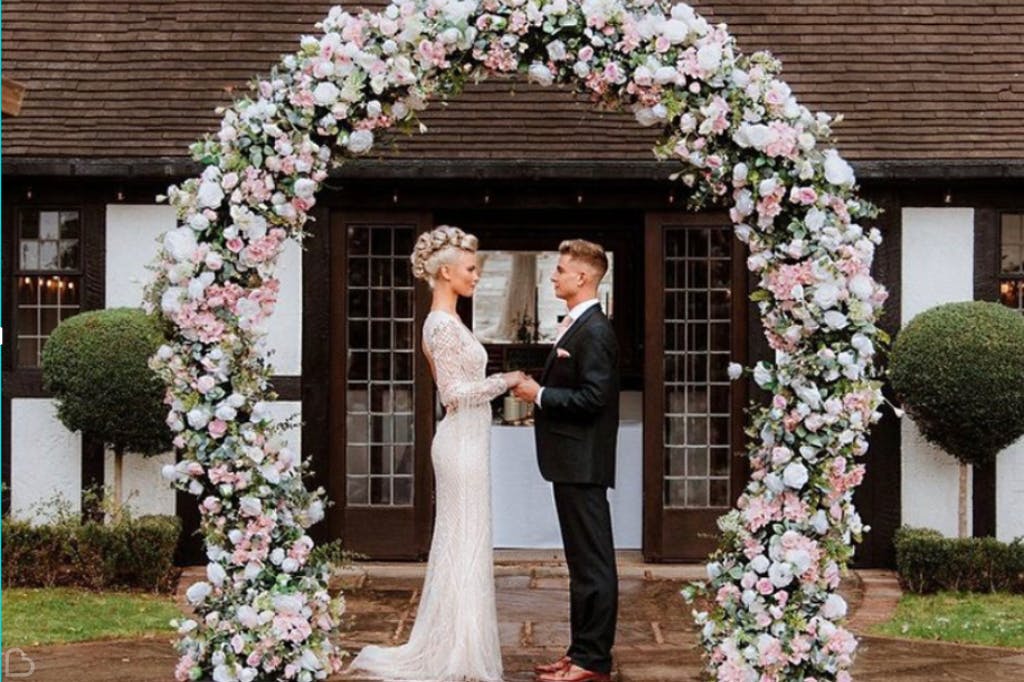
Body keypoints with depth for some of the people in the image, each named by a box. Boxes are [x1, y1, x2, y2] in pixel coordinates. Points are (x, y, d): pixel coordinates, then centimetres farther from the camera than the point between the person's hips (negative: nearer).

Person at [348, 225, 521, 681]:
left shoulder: (446, 322, 14)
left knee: (458, 542, 13)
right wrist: (505, 381, -13)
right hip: (463, 443, -10)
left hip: (465, 441, 10)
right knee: (466, 545, -4)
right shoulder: (443, 325, -16)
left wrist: (502, 384, 13)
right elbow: (456, 393, -20)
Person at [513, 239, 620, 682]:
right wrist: (539, 393, 7)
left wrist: (540, 395, -15)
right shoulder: (577, 326, 15)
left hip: (583, 463, -11)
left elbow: (593, 397, -23)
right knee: (583, 561, 14)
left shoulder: (594, 331, -16)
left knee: (593, 562, -4)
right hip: (572, 462, 11)